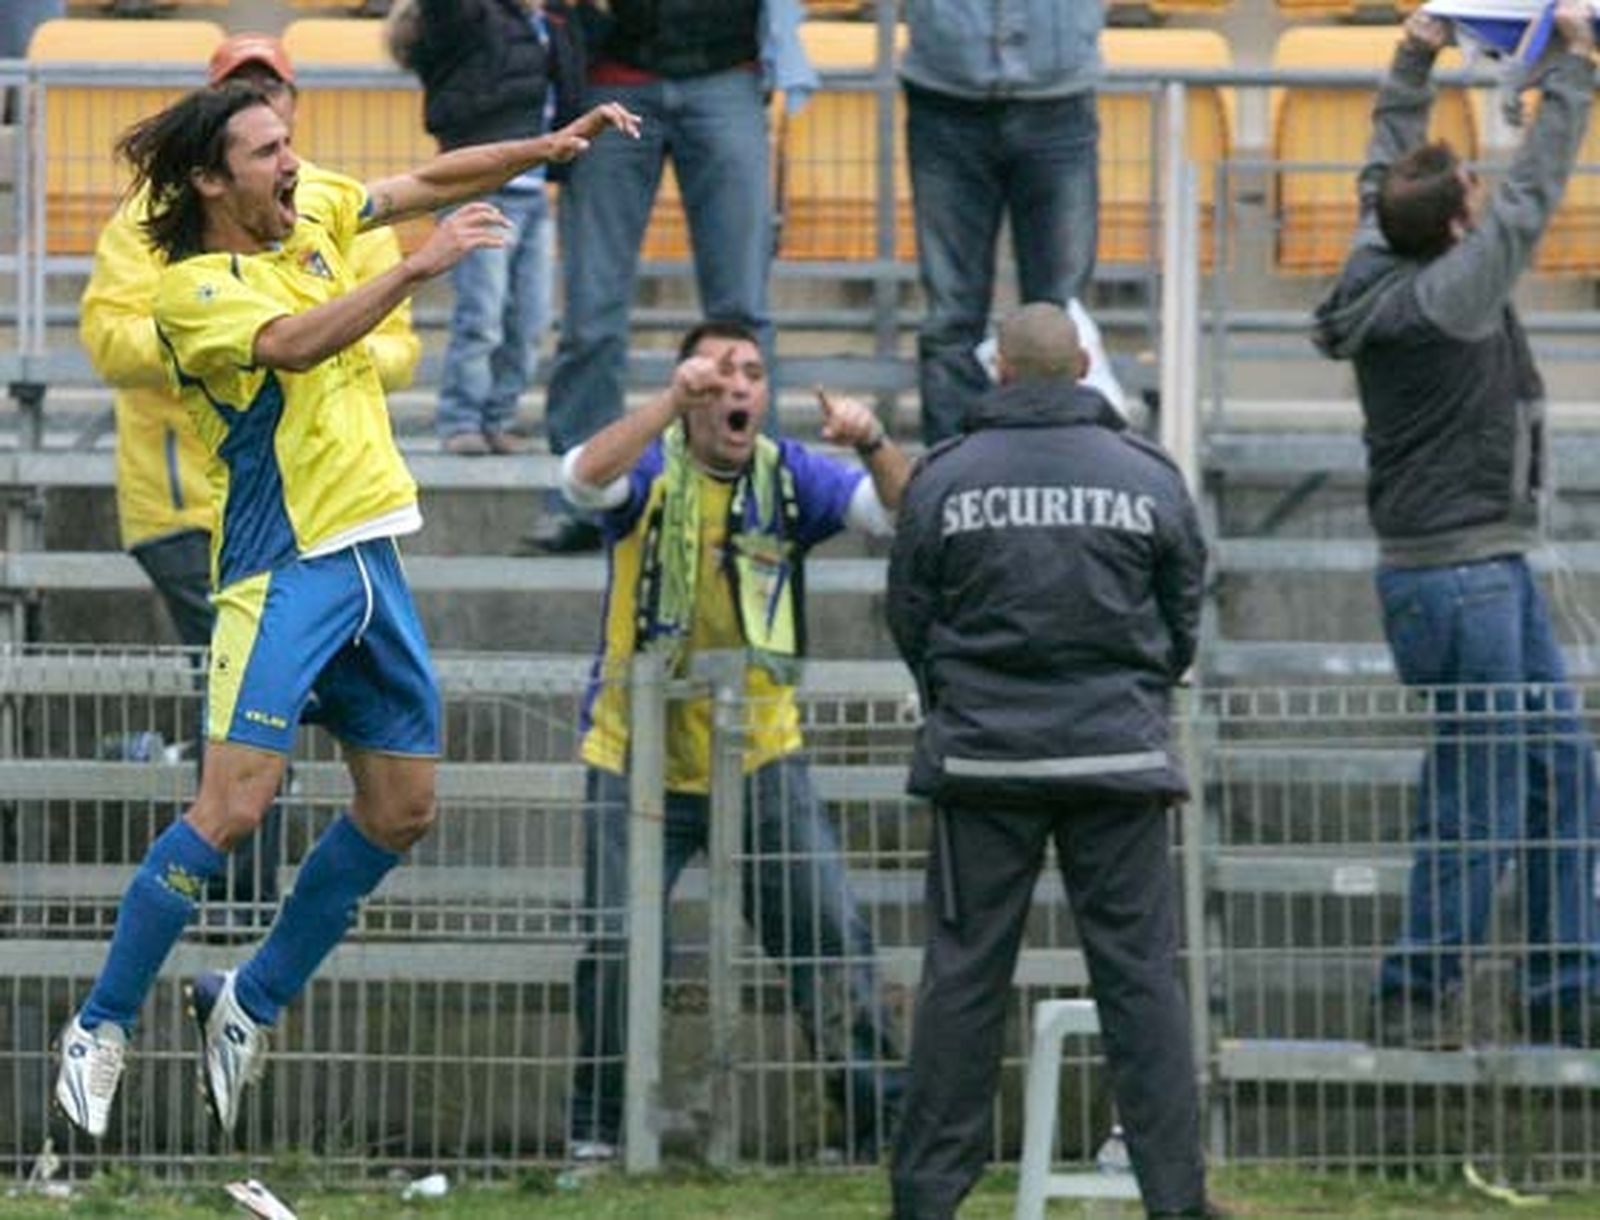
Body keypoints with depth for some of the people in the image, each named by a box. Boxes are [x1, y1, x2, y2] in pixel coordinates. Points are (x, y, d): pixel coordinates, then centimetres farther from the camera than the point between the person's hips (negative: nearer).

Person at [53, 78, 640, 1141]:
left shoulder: (311, 212, 8)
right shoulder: (192, 288, -13)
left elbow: (431, 180, 19)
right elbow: (292, 343, -30)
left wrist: (553, 146, 8)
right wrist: (420, 267, -35)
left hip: (373, 555, 8)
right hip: (280, 570, -8)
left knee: (401, 810, 9)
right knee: (235, 805, -17)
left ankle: (253, 1003, 23)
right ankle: (101, 1028, -6)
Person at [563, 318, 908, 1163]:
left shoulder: (789, 475, 2)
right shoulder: (651, 467, -3)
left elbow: (895, 512, -9)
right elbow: (586, 479, -25)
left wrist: (873, 447, -30)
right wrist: (672, 401, -36)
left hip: (761, 758, 2)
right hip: (641, 762, -2)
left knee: (829, 930, -5)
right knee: (616, 943, -6)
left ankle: (881, 1118, 3)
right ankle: (596, 1127, 11)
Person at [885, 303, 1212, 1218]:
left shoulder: (944, 480, -2)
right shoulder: (1149, 479, -1)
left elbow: (910, 621, 7)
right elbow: (1184, 620, 8)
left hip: (983, 760, 0)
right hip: (1119, 758, 0)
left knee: (965, 975, 5)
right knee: (1141, 973, 2)